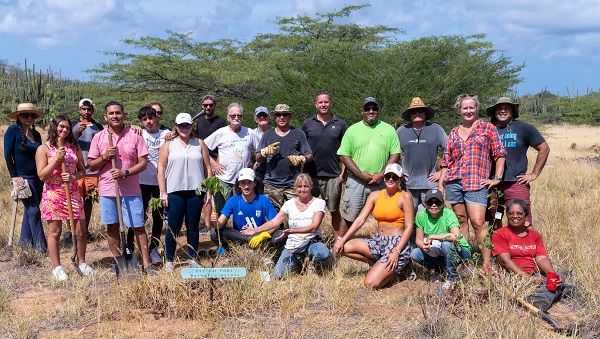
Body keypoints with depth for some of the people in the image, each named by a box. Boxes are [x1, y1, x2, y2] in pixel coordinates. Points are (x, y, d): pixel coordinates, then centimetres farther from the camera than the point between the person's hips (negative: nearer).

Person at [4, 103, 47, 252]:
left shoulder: (36, 134, 11)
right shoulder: (13, 130, -6)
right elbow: (7, 154, -8)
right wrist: (14, 176, -11)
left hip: (38, 178, 6)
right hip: (23, 178, -6)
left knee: (29, 210, 11)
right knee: (34, 211, -9)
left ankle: (24, 242, 22)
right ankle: (41, 247, -8)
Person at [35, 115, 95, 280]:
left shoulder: (74, 147, 9)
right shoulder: (44, 149, -3)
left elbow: (82, 171, 11)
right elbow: (42, 175, -8)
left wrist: (73, 177, -11)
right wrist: (56, 159, -18)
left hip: (73, 193, 3)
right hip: (53, 194, -3)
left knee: (81, 231, 3)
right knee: (55, 232, 3)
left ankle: (81, 263, 22)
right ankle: (57, 268, 15)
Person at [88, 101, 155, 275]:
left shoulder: (134, 135, 0)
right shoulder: (99, 137, 4)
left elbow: (143, 162, -2)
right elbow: (91, 166, 6)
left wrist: (126, 173, -16)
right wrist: (104, 157, -13)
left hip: (131, 190, -2)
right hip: (107, 189, 2)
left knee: (138, 226, 0)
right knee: (112, 227, 8)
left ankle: (146, 263, 5)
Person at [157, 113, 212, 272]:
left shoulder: (200, 144, 12)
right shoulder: (168, 145, 7)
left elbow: (207, 169, 11)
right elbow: (161, 168, 2)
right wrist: (163, 192, -5)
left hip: (196, 191, 2)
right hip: (175, 192, -2)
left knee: (193, 226, 6)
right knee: (173, 226, -1)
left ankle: (192, 258, 16)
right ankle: (169, 261, 7)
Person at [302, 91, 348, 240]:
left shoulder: (340, 124, 5)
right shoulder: (308, 123, 6)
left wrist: (343, 172, -2)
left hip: (333, 176, -1)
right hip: (310, 175, 1)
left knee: (335, 211, 6)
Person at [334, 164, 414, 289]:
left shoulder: (405, 197, -7)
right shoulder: (375, 195, 7)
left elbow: (409, 227, -10)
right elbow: (360, 220, 3)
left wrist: (396, 252, -20)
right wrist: (342, 240, -8)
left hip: (397, 243, -6)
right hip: (378, 241, 6)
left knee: (371, 284, -19)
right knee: (344, 247, -14)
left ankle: (395, 269, 9)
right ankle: (379, 265, 2)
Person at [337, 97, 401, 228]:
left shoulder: (388, 129, 9)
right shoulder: (352, 129, 7)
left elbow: (395, 154, 4)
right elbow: (344, 155, 2)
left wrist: (381, 175, -8)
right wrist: (361, 175, -9)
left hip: (381, 182, 1)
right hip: (356, 181, 0)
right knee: (349, 218, 0)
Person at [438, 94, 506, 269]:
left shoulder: (487, 128, 6)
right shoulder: (453, 133, 16)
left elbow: (500, 154, 4)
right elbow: (446, 161, 15)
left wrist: (497, 178, -2)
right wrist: (440, 184, 9)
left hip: (477, 182, -4)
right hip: (454, 181, 4)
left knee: (478, 223, -12)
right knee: (461, 221, 7)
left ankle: (487, 263, -8)